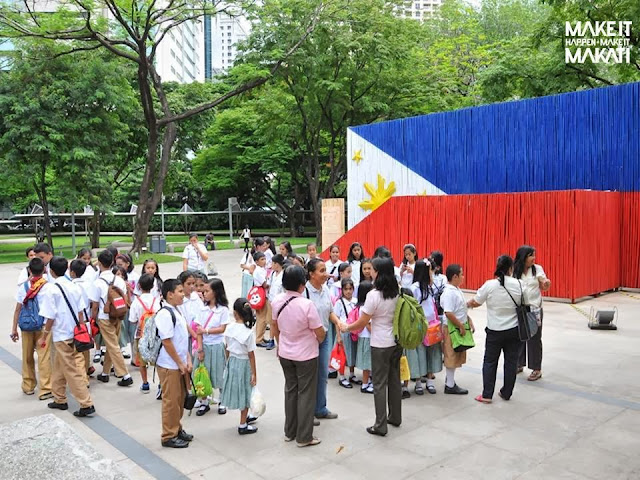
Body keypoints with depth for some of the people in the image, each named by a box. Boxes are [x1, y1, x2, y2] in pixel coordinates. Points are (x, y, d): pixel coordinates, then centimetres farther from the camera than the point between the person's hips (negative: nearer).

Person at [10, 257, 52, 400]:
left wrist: (14, 329, 5)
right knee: (44, 357, 0)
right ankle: (45, 390, 0)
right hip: (43, 326, -3)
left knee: (27, 357, 16)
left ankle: (28, 386, 29)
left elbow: (18, 309, -1)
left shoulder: (22, 286, -1)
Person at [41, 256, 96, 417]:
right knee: (58, 367, 22)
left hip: (61, 335, -6)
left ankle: (86, 404, 0)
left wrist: (44, 336, -1)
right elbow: (80, 312, 5)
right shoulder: (74, 287, 3)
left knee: (71, 371, -1)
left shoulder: (51, 289, -14)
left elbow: (50, 317, -14)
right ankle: (59, 400, 33)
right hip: (74, 334, 6)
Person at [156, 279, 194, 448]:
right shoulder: (165, 314, -20)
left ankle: (177, 429, 33)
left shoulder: (176, 311, 10)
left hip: (180, 364, 9)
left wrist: (187, 360, 8)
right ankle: (169, 436, 16)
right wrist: (180, 363, -16)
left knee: (180, 398, 19)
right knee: (171, 401, 3)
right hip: (170, 366, -9)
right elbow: (166, 342, -22)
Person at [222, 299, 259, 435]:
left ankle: (245, 417, 40)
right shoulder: (248, 332, -21)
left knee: (238, 390, 20)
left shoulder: (229, 328, -8)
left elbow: (227, 348, 4)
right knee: (245, 392, 9)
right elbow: (251, 355, -16)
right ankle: (243, 426, 19)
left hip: (231, 361, 5)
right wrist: (254, 373, -8)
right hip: (243, 363, -5)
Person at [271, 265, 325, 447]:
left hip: (285, 354, 6)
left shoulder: (277, 301, -9)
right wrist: (320, 339, 6)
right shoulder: (307, 305, -26)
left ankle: (290, 432, 30)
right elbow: (320, 333, -17)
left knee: (290, 390, 19)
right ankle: (304, 437, 16)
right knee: (306, 394, 8)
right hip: (306, 355, -5)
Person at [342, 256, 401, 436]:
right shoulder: (397, 292, -1)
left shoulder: (374, 295, -19)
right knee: (394, 380, 18)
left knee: (380, 384, 3)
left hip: (381, 345, -6)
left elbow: (362, 323, -13)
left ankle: (380, 425, 10)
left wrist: (346, 327, 4)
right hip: (397, 342, 6)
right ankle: (395, 417, 31)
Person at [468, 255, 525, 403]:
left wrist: (468, 304, 17)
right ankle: (506, 393, 24)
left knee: (490, 362, 10)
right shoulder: (518, 284, -8)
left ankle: (486, 395, 12)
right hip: (514, 330, 2)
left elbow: (475, 302, -4)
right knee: (511, 362, 14)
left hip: (494, 331, -2)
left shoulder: (490, 285, -14)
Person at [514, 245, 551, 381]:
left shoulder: (537, 268, -2)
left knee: (534, 339, 3)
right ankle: (519, 364, 27)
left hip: (535, 309, -1)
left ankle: (537, 369, 13)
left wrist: (546, 283, -31)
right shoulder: (514, 271, -2)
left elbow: (543, 286, -9)